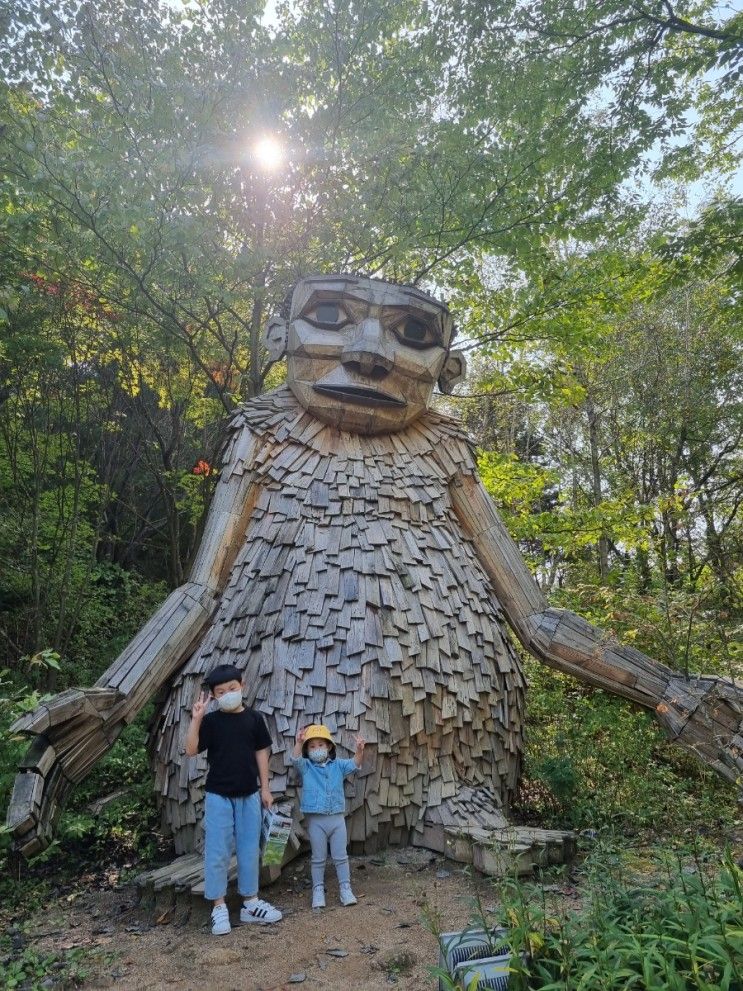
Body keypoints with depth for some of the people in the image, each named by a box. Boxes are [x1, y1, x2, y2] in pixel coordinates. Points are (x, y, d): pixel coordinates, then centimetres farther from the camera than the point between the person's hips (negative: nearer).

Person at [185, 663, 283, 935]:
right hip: (218, 795, -2)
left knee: (249, 850, 10)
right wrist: (196, 719, -23)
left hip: (249, 795, 2)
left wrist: (265, 788, 4)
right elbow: (191, 751, -13)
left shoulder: (254, 718, 0)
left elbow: (261, 752, 6)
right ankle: (219, 907, 15)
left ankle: (250, 902, 23)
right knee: (217, 851, 2)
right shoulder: (210, 721, -6)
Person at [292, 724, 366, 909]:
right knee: (318, 859, 9)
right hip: (315, 819, -2)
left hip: (337, 818, 2)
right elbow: (296, 759, -20)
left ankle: (345, 889, 18)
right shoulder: (306, 767, -1)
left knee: (341, 857, 9)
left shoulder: (338, 765, 5)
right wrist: (299, 742, -40)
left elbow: (354, 765, -9)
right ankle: (318, 891, 20)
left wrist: (359, 750, -31)